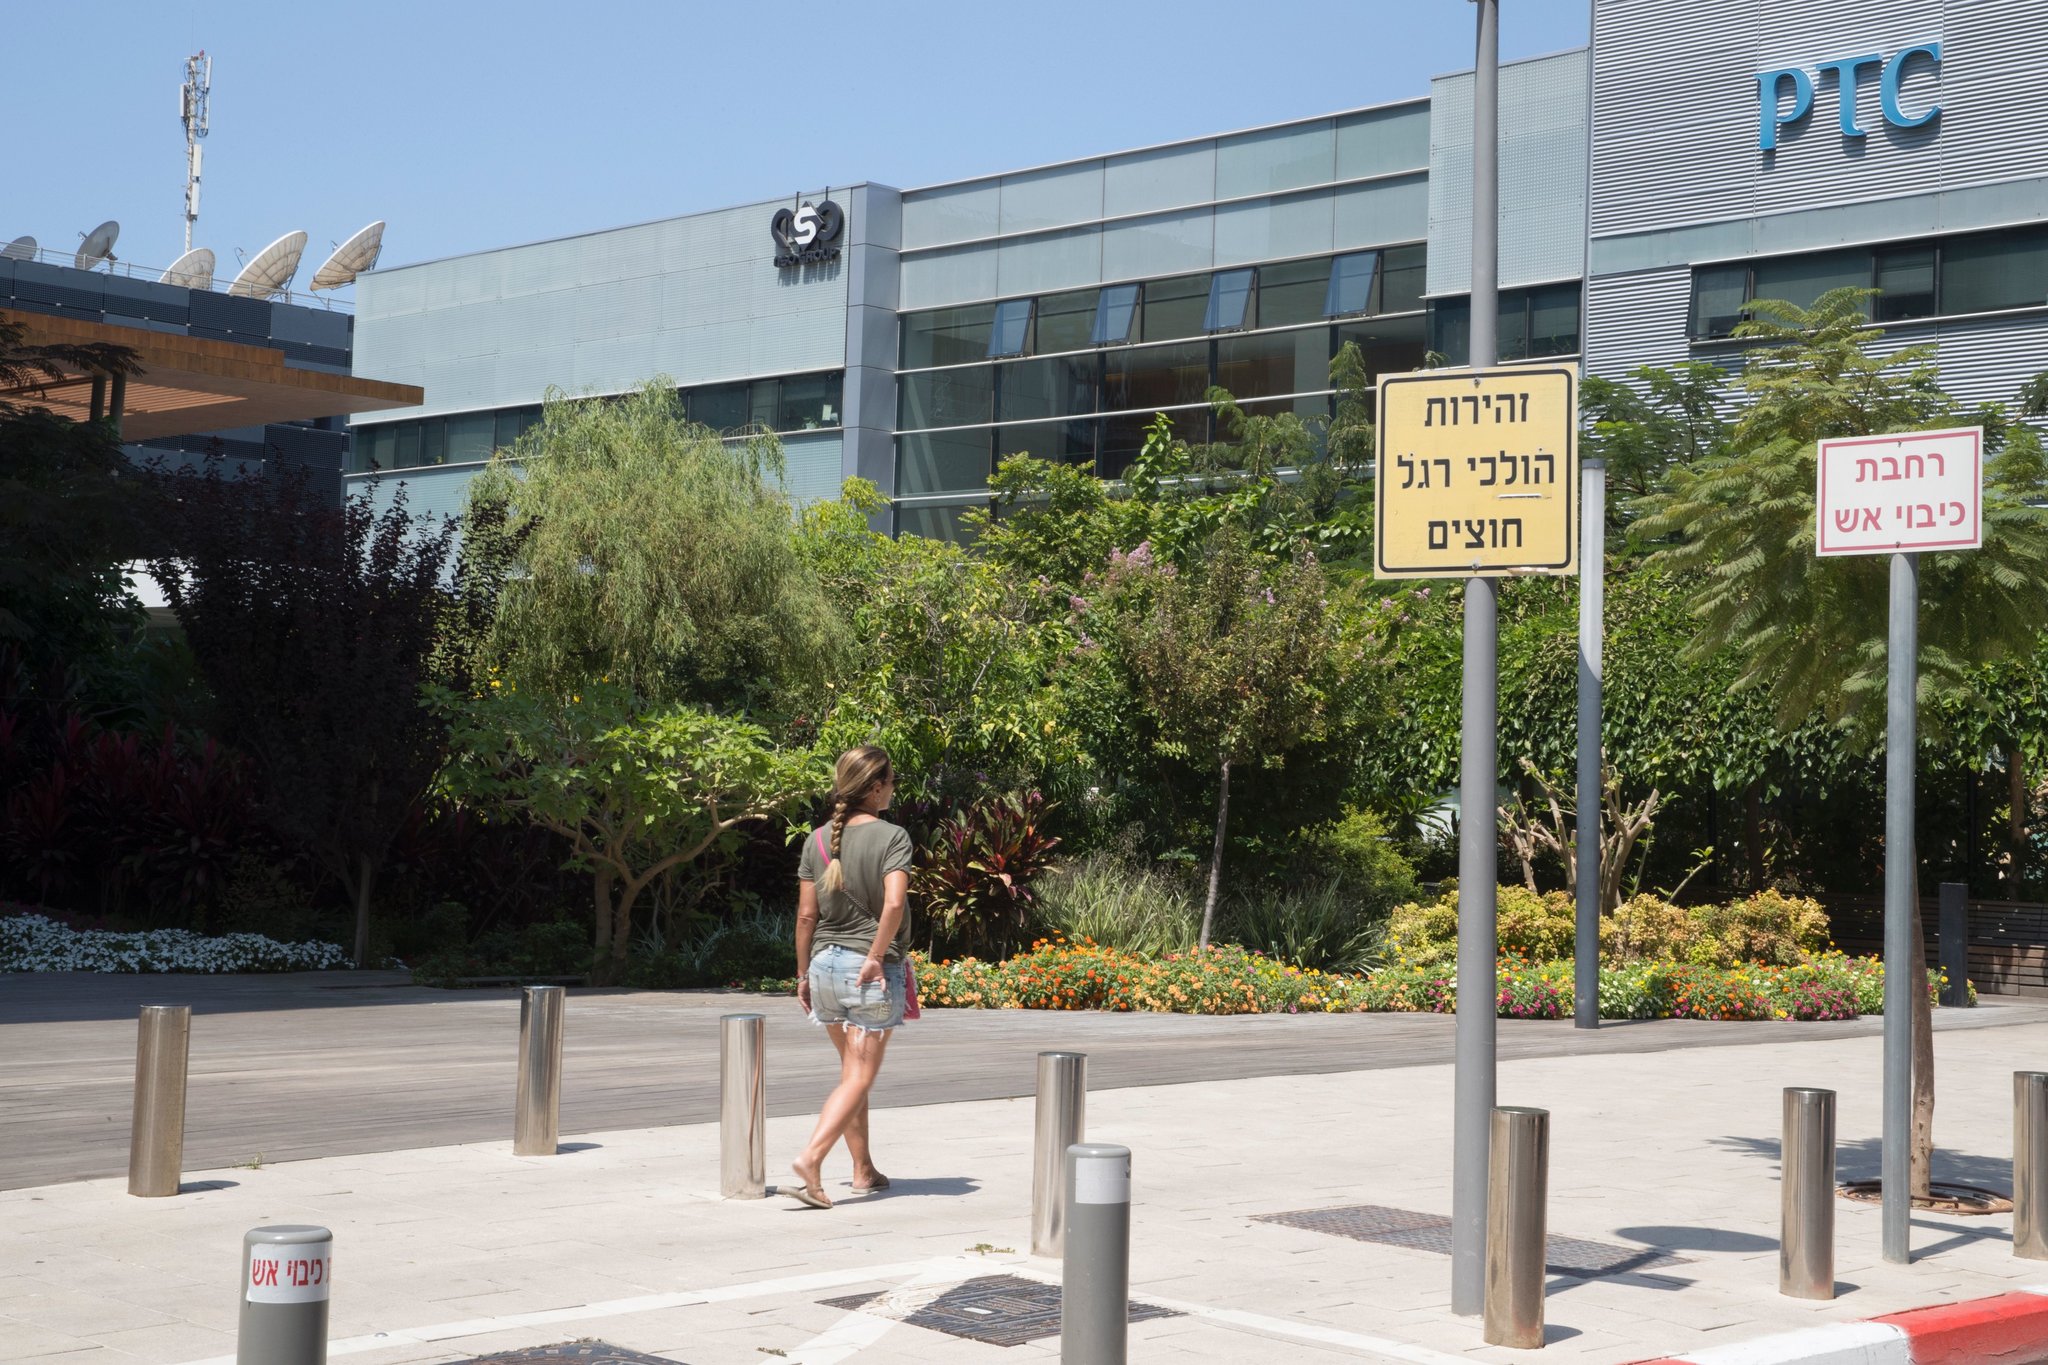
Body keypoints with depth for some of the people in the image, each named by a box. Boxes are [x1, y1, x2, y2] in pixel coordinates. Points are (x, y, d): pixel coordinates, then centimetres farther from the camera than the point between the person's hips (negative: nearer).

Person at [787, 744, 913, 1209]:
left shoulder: (817, 840, 5)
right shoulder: (892, 836, -9)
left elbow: (807, 914, 5)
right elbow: (894, 903, -22)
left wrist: (804, 974, 13)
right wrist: (877, 956, -13)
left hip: (826, 963, 5)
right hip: (874, 972, -5)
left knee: (851, 1071, 19)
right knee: (859, 1079, -1)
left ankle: (864, 1169, 26)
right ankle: (810, 1159, -18)